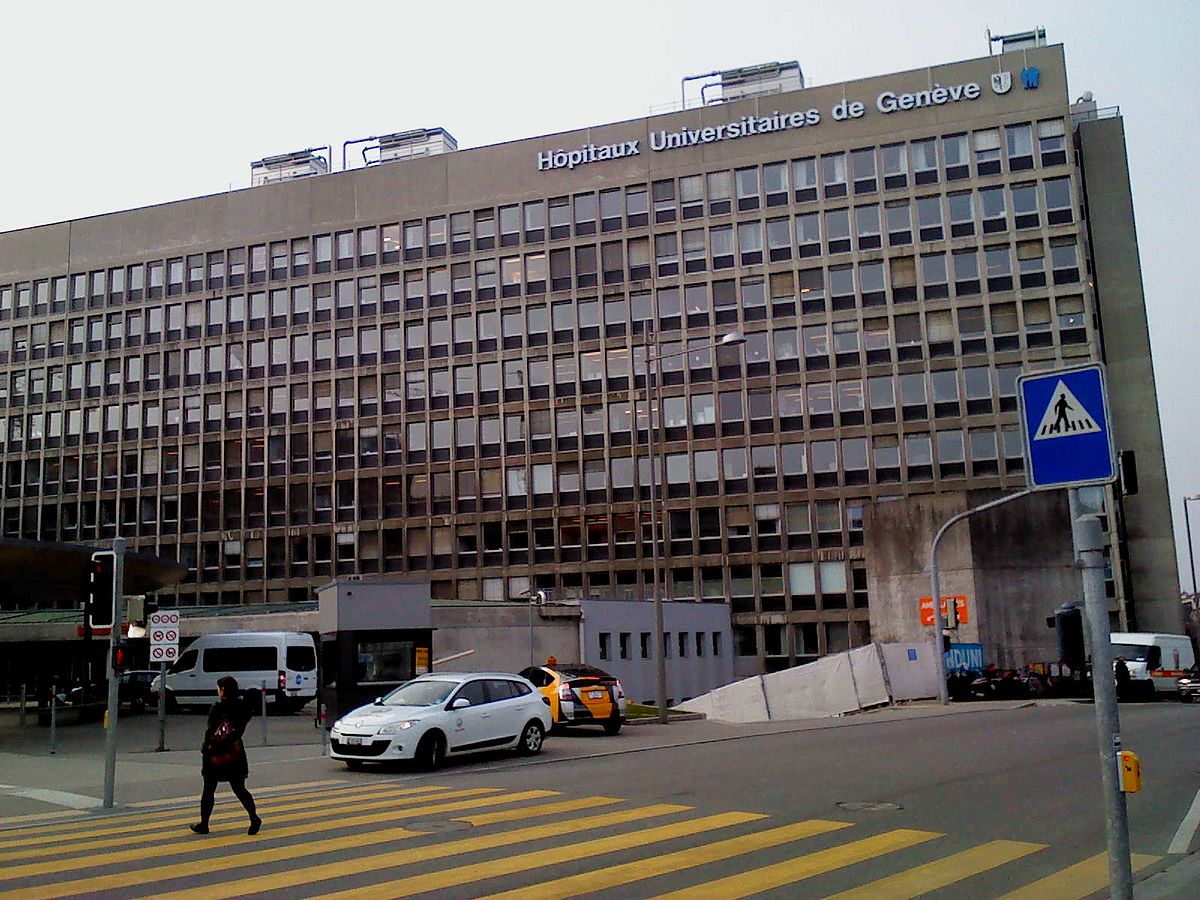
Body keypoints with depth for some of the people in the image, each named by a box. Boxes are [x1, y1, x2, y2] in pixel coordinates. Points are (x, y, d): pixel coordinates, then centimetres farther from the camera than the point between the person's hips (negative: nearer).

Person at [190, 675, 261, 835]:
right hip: (236, 754, 4)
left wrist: (205, 748, -7)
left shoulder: (218, 707, -13)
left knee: (208, 791, 10)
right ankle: (254, 817, -8)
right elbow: (240, 730, 7)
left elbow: (211, 731, -14)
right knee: (239, 789, 8)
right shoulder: (243, 707, 2)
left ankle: (204, 824, 19)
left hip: (216, 755, -4)